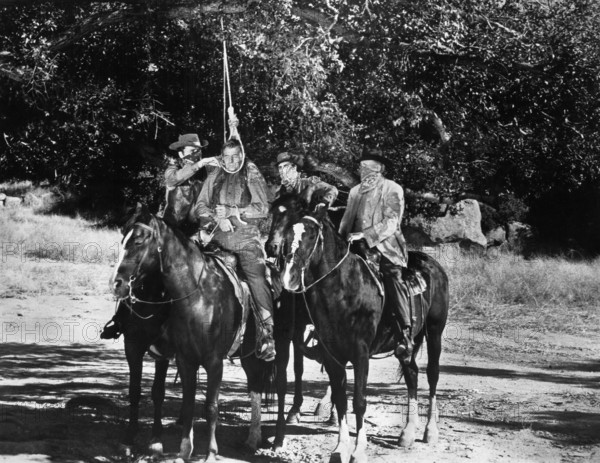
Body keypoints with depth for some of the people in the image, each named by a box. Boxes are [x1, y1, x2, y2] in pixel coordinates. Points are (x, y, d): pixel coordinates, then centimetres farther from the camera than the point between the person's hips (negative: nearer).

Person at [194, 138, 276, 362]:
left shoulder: (253, 177, 7)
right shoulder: (214, 177, 15)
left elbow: (262, 208, -2)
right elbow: (200, 206, 12)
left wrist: (232, 212, -9)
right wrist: (218, 218, -8)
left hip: (245, 236, -3)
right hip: (217, 235, 3)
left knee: (256, 277, -18)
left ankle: (267, 332, -16)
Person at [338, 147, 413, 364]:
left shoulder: (393, 189, 3)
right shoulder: (355, 192, 21)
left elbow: (390, 223, -8)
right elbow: (346, 222, 24)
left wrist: (364, 235, -19)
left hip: (386, 246, -6)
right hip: (358, 248, 6)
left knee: (392, 275, -27)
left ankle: (405, 335, -32)